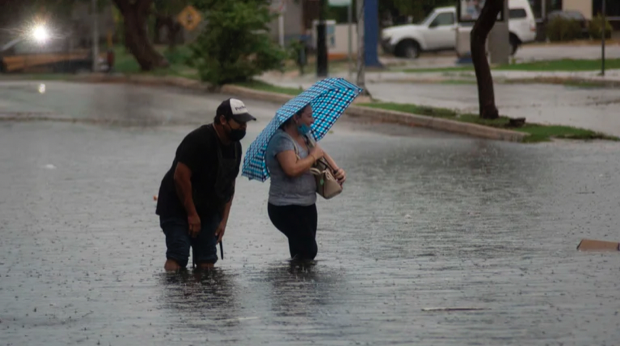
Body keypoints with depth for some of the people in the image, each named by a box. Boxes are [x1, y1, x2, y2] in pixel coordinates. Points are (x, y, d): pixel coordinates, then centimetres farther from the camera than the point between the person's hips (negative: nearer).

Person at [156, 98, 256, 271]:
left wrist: (224, 220, 5)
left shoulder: (235, 147, 5)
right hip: (177, 209, -8)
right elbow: (180, 177, -26)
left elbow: (229, 185, 12)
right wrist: (192, 215, -22)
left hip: (208, 211, 8)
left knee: (207, 263, 1)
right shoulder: (199, 140, -23)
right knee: (177, 257, -18)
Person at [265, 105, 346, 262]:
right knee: (309, 250, -17)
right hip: (287, 209, -9)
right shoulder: (282, 141, -20)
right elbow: (292, 169, -34)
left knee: (300, 252, 11)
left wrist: (337, 170, 0)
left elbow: (321, 154, 20)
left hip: (307, 205, 9)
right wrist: (313, 156, -18)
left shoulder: (305, 136, 10)